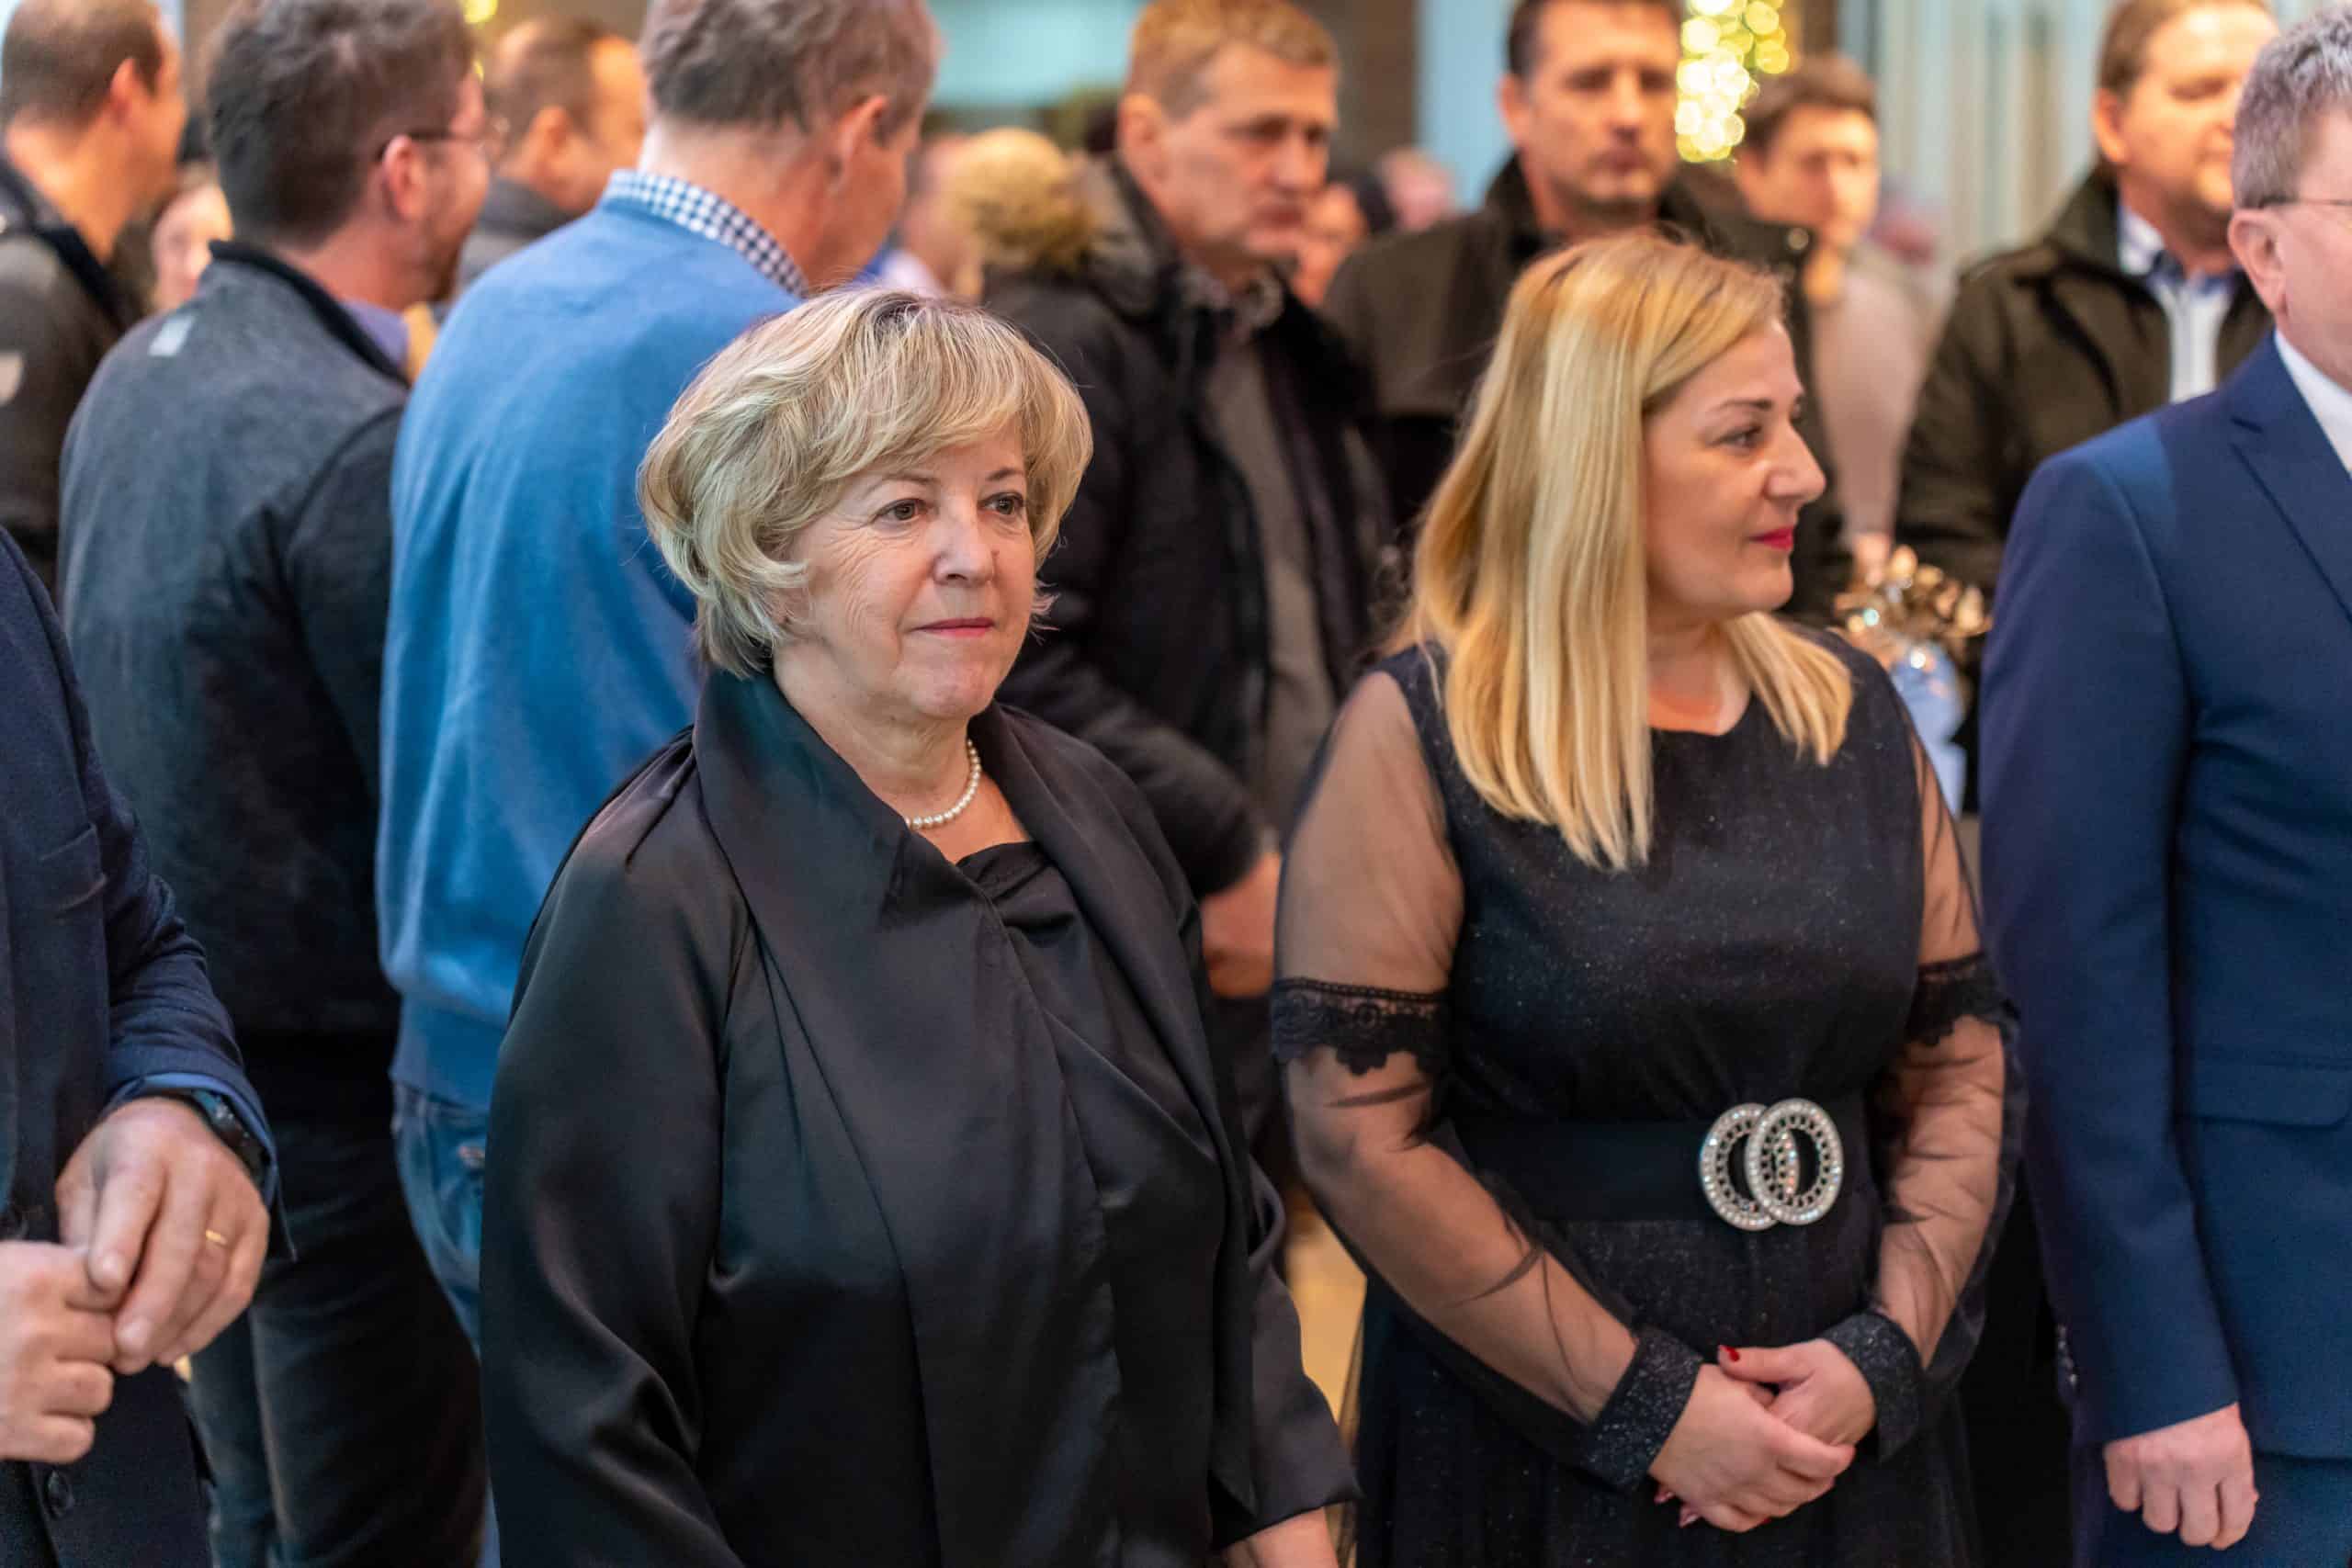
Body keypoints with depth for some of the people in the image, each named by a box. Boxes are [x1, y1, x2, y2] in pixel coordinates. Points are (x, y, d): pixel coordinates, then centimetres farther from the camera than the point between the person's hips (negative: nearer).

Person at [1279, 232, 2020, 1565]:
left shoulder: (1850, 710, 5)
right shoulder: (1420, 736, -9)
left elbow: (1965, 1059, 6)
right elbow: (1358, 1132, -14)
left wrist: (1888, 1349, -9)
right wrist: (1646, 1403, -15)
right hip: (1531, 1458, -4)